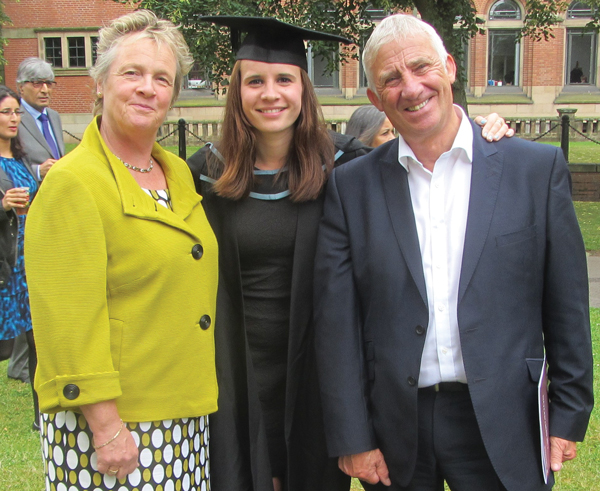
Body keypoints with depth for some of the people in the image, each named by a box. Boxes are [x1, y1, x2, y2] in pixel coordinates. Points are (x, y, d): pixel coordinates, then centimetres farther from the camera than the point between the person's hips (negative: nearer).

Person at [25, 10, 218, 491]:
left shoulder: (179, 173, 8)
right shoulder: (72, 184, -13)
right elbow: (68, 321, -17)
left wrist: (203, 394, 15)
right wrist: (105, 424, -19)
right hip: (111, 421, -6)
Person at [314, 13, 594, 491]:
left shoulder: (538, 168, -3)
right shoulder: (351, 186, -1)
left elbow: (567, 306, 0)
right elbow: (336, 321, -2)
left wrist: (569, 417, 0)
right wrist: (352, 438, -3)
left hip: (501, 425, 0)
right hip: (394, 427, 1)